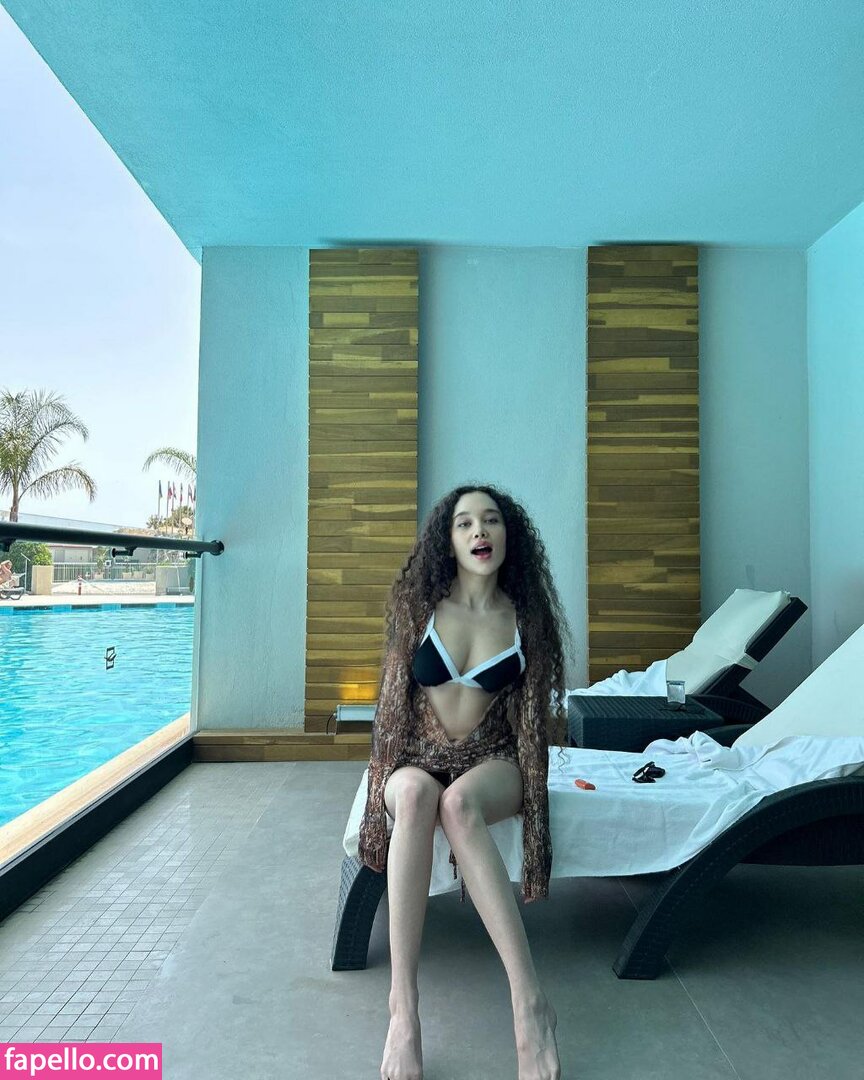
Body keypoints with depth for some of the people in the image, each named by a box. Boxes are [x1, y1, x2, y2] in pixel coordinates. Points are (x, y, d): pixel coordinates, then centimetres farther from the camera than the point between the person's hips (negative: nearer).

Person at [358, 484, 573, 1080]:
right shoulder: (419, 607, -3)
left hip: (491, 762, 0)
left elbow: (534, 714, 8)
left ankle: (530, 1001, -36)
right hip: (417, 758, 1)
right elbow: (395, 693, 4)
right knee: (416, 794, -37)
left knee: (458, 802, -37)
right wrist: (394, 766, -1)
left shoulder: (526, 616, -2)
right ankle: (404, 1005, -33)